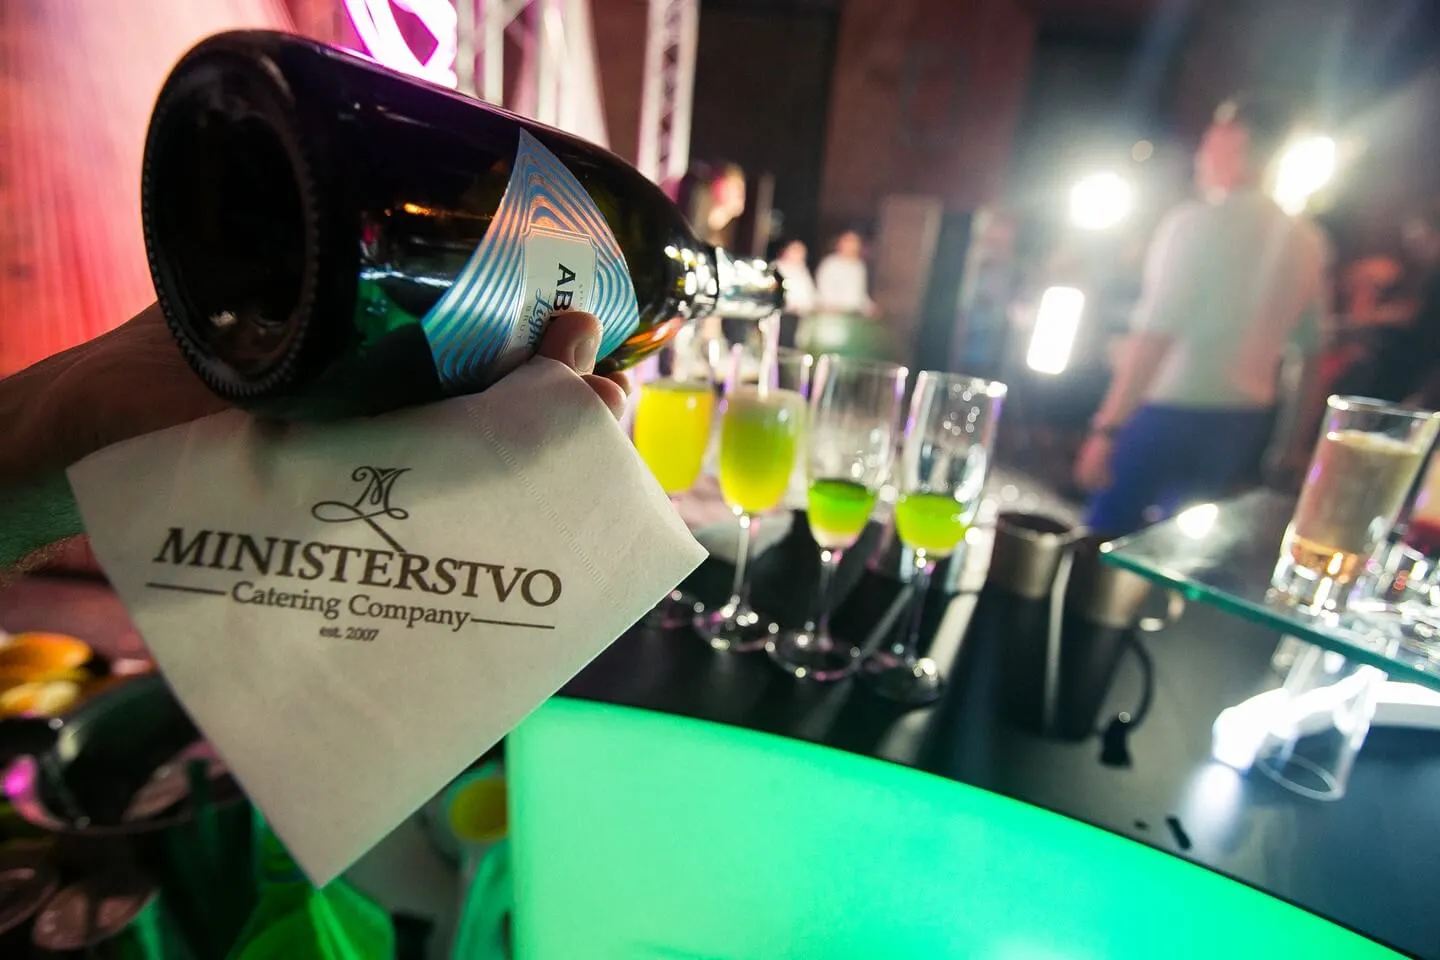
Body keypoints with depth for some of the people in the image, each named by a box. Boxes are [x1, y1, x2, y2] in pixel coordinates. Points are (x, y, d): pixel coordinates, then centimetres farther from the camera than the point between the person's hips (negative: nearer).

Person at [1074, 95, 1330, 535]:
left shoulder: (1195, 222, -12)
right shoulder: (1303, 238, 9)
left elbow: (1155, 333, -21)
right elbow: (1309, 343, 16)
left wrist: (1107, 429, -20)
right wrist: (1296, 436, 26)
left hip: (1170, 414, -7)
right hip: (1245, 426, 7)